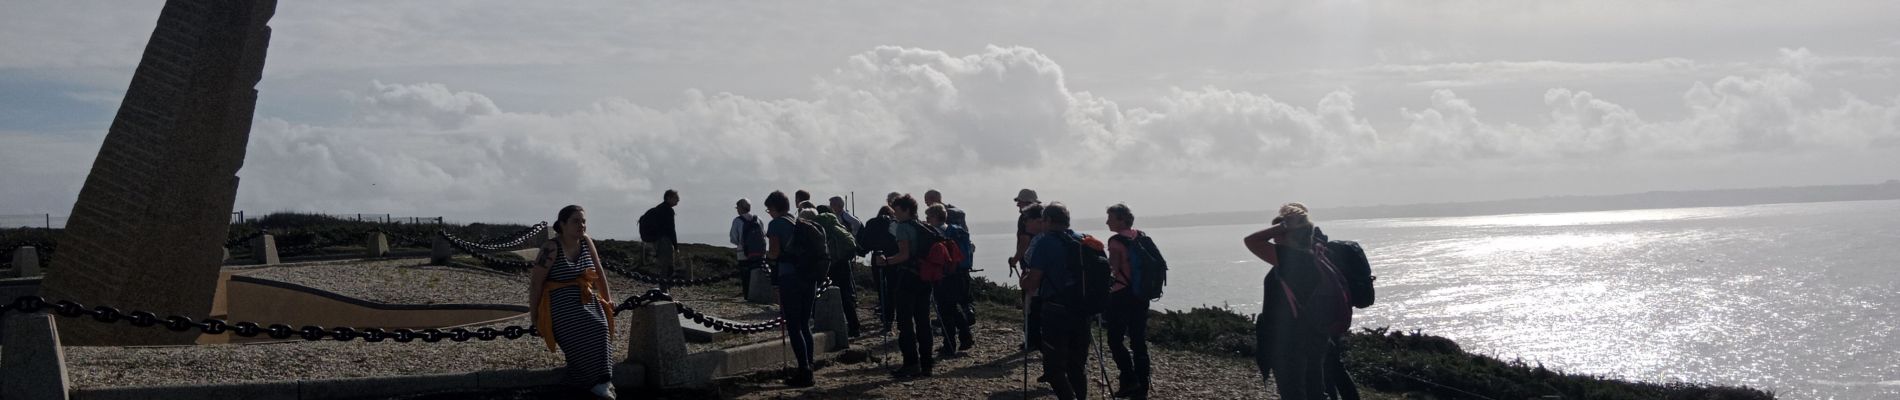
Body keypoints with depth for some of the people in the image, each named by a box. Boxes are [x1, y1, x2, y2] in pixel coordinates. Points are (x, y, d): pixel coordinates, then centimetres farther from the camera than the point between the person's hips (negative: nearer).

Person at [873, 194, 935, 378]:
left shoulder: (903, 227, -9)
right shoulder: (923, 227, 13)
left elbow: (904, 254, -19)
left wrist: (886, 261, -15)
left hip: (907, 278, -8)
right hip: (924, 278, 8)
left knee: (905, 323, -4)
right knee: (923, 321, 9)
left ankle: (911, 364, -8)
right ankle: (926, 363, 11)